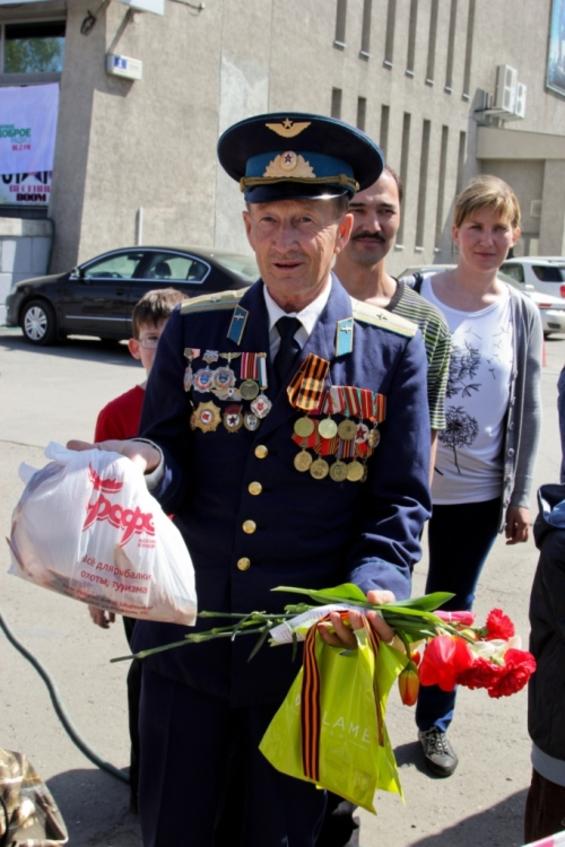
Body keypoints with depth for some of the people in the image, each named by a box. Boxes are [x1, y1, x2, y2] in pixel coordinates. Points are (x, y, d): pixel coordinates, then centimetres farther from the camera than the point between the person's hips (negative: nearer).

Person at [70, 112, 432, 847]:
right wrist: (145, 464, -24)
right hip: (188, 639, 2)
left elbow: (400, 501, -3)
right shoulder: (193, 330, 0)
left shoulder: (393, 348, -4)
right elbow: (173, 475, 0)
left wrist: (374, 587, -22)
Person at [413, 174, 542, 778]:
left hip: (476, 491, 2)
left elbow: (527, 412, 5)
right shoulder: (414, 297, -6)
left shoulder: (521, 315, 1)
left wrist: (520, 496, 4)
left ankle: (434, 723, 33)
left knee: (452, 609, 15)